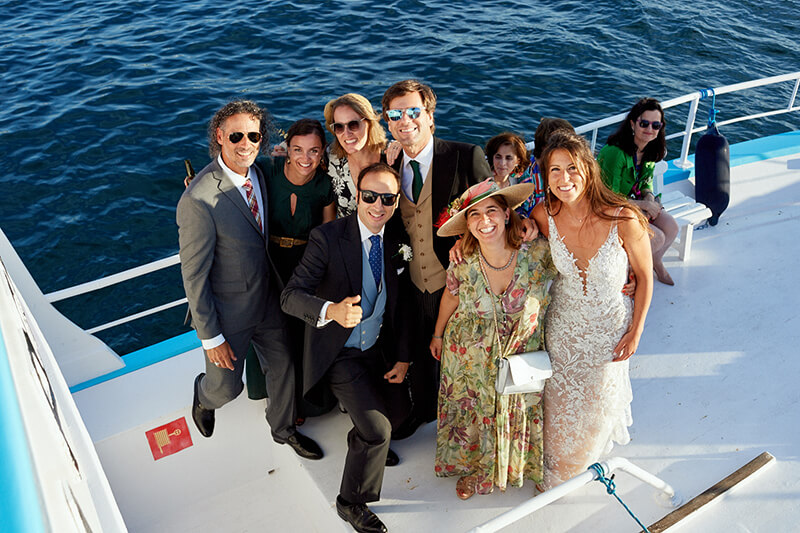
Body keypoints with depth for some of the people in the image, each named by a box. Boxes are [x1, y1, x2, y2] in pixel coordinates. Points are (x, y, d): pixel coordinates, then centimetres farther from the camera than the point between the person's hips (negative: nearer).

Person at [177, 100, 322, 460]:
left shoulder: (258, 174, -4)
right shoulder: (198, 200, -28)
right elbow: (194, 275, -21)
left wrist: (279, 288, 11)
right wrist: (210, 337, -16)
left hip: (269, 299, 6)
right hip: (228, 312, -6)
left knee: (284, 367, 19)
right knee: (227, 386, 14)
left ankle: (284, 429, 48)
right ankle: (203, 397, 53)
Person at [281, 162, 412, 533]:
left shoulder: (396, 242, -4)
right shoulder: (327, 238, -21)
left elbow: (401, 303, 5)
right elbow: (291, 296, -25)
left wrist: (403, 357, 1)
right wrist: (331, 311, -44)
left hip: (378, 348, 6)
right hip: (339, 353, -6)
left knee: (398, 409, 15)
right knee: (377, 428, -13)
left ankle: (363, 444, 49)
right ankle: (351, 502, 14)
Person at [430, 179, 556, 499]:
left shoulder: (537, 253, -24)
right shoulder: (464, 267, -22)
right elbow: (451, 296, -2)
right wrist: (438, 334, 12)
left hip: (523, 352, 1)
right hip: (472, 358, 0)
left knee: (521, 411, 19)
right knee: (472, 412, 18)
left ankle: (523, 465, 51)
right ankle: (473, 470, 47)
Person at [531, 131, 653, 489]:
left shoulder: (624, 219, -28)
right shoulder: (544, 216, -21)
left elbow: (645, 276, -12)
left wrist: (635, 332, -7)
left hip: (610, 328, -1)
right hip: (563, 327, 1)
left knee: (599, 400, 23)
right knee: (561, 403, 19)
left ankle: (592, 453, 60)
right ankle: (559, 466, 54)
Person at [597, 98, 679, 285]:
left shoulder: (651, 150, -2)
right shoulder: (615, 152, -27)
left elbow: (646, 182, 13)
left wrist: (649, 198, -10)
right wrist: (644, 205, -17)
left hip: (636, 201, 8)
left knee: (672, 228, -9)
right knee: (657, 238, -19)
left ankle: (656, 262, 22)